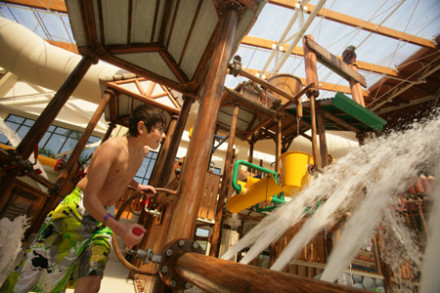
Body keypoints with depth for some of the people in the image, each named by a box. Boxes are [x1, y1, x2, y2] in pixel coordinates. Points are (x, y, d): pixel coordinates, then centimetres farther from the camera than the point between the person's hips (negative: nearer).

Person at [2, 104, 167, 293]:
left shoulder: (143, 150, -2)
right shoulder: (112, 147, -26)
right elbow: (89, 197, -27)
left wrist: (138, 186, 8)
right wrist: (119, 228, -37)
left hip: (104, 216, 6)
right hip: (77, 211, -5)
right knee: (35, 266, 9)